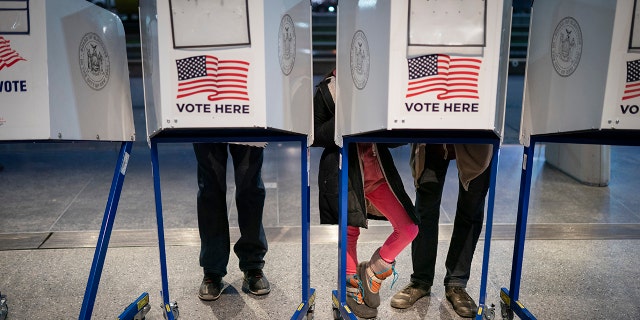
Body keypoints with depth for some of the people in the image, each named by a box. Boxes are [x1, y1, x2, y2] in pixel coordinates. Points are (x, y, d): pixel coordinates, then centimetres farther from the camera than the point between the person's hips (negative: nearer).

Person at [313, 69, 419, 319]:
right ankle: (352, 287, 34)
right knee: (349, 233, 11)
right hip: (343, 174, -3)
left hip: (377, 172, 4)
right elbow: (315, 137, -6)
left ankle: (372, 271, 22)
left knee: (408, 228, -2)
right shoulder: (327, 90, -5)